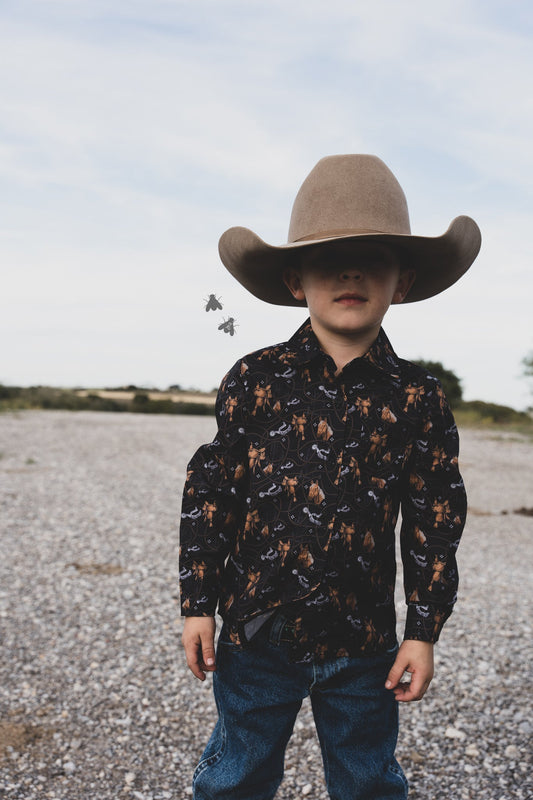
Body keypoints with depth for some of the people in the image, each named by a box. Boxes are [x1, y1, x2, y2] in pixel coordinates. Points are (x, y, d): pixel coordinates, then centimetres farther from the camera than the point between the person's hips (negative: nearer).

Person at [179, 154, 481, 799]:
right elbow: (209, 492, -3)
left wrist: (424, 630, 2)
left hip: (363, 642, 1)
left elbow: (434, 521, 1)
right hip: (256, 630, 0)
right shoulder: (255, 379, -7)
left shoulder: (417, 398, -4)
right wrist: (198, 603, -1)